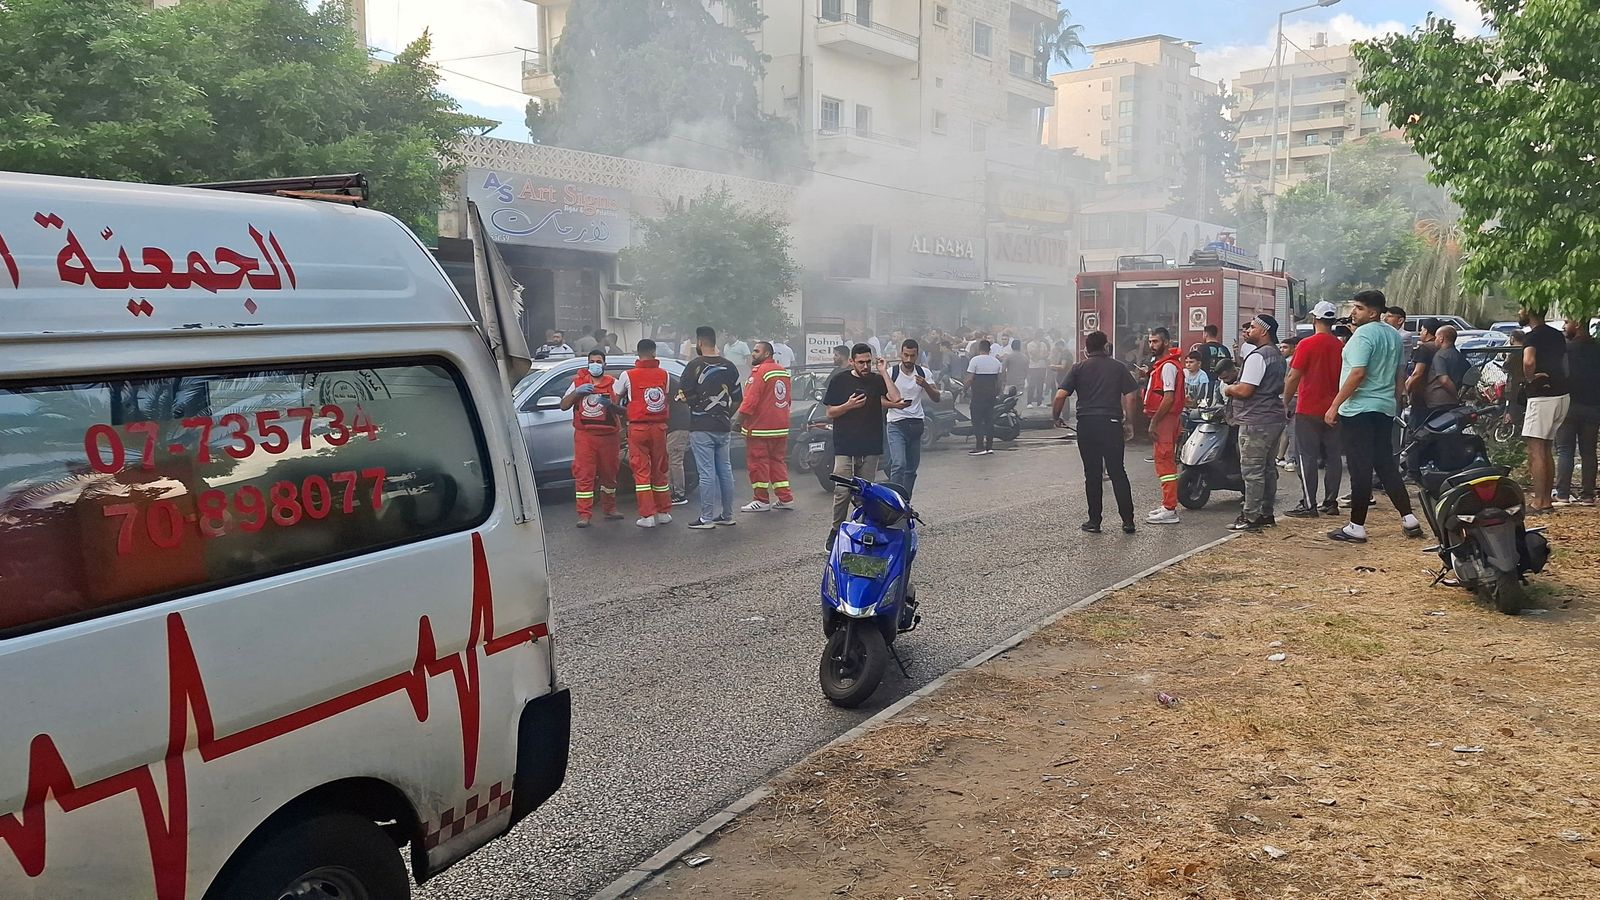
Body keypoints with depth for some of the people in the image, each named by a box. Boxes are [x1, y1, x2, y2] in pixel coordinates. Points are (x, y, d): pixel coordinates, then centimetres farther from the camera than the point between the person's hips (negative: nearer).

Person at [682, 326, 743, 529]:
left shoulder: (695, 365, -10)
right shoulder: (729, 366, 7)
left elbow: (684, 395, -11)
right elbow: (737, 399, 11)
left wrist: (694, 401, 9)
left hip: (701, 428, -6)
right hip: (723, 427, 6)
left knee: (707, 473, -4)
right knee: (725, 471, 12)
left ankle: (707, 518, -1)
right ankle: (727, 515, 18)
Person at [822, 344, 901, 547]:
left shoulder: (877, 380, 7)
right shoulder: (839, 380, 3)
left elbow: (895, 398, -11)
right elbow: (830, 412, 3)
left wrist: (884, 373, -10)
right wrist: (849, 405, -14)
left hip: (870, 447, 2)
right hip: (845, 447, -2)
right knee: (842, 491, -7)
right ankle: (836, 530, 6)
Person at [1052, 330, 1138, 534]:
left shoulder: (1079, 368, 5)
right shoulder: (1118, 367, 8)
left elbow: (1060, 396, -5)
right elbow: (1129, 396, 1)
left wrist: (1055, 417, 9)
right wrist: (1129, 423, 9)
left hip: (1087, 424, 0)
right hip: (1112, 424, 0)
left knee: (1092, 474, 7)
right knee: (1118, 473, 6)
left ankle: (1094, 521, 10)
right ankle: (1128, 521, 5)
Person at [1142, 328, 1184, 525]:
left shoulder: (1168, 366, -15)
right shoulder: (1161, 363, 18)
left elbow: (1169, 398, -22)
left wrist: (1154, 422, -21)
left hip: (1165, 419, -11)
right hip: (1163, 419, 11)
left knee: (1165, 462, -11)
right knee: (1164, 462, 16)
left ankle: (1169, 510, -12)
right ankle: (1168, 504, 25)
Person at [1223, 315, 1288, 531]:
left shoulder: (1257, 357, -16)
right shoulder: (1278, 356, 17)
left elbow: (1244, 390, -23)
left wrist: (1228, 389, -1)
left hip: (1256, 422, -11)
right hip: (1275, 418, 11)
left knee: (1252, 470, -6)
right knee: (1268, 468, 15)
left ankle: (1251, 517, -4)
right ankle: (1266, 513, 21)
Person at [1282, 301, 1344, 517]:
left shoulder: (1307, 344, -11)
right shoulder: (1340, 346, 4)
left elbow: (1293, 377, -12)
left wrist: (1286, 402, 0)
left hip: (1309, 410, -5)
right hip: (1333, 410, 5)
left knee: (1308, 457, -3)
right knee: (1333, 457, 9)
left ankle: (1308, 505, -4)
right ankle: (1331, 502, 14)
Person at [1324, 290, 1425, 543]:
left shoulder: (1363, 335, -14)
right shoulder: (1394, 336, 14)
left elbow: (1357, 373, -22)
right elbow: (1399, 376, 19)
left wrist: (1334, 405, -20)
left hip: (1358, 409, -9)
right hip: (1385, 409, 9)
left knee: (1360, 469, -5)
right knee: (1387, 465, 15)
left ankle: (1357, 527, -1)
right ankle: (1409, 518, 15)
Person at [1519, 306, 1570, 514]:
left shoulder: (1533, 336, -13)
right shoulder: (1558, 336, 15)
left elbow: (1529, 361, -32)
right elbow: (1565, 366, 23)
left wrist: (1530, 378, -16)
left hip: (1542, 397, -9)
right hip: (1562, 394, 9)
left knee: (1536, 450, -7)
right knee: (1546, 450, 15)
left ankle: (1538, 503, -9)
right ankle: (1546, 499, 17)